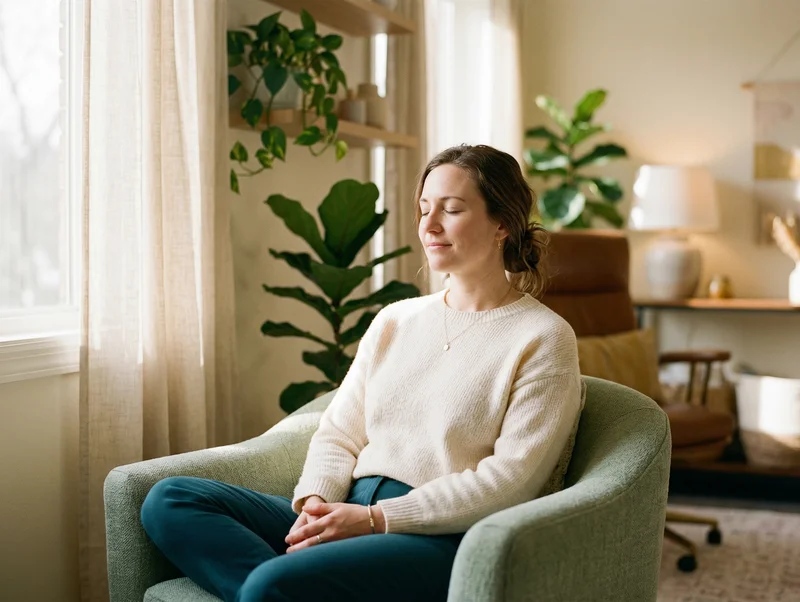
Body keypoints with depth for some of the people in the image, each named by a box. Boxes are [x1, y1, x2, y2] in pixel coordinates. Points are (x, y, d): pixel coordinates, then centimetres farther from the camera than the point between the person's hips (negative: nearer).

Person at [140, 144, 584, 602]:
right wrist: (317, 504, -7)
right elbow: (338, 433, 16)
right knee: (169, 498, -13)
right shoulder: (395, 320, 19)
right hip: (353, 514, 8)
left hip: (446, 539, -8)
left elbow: (510, 481, -11)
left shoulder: (544, 338, -1)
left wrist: (375, 519, -15)